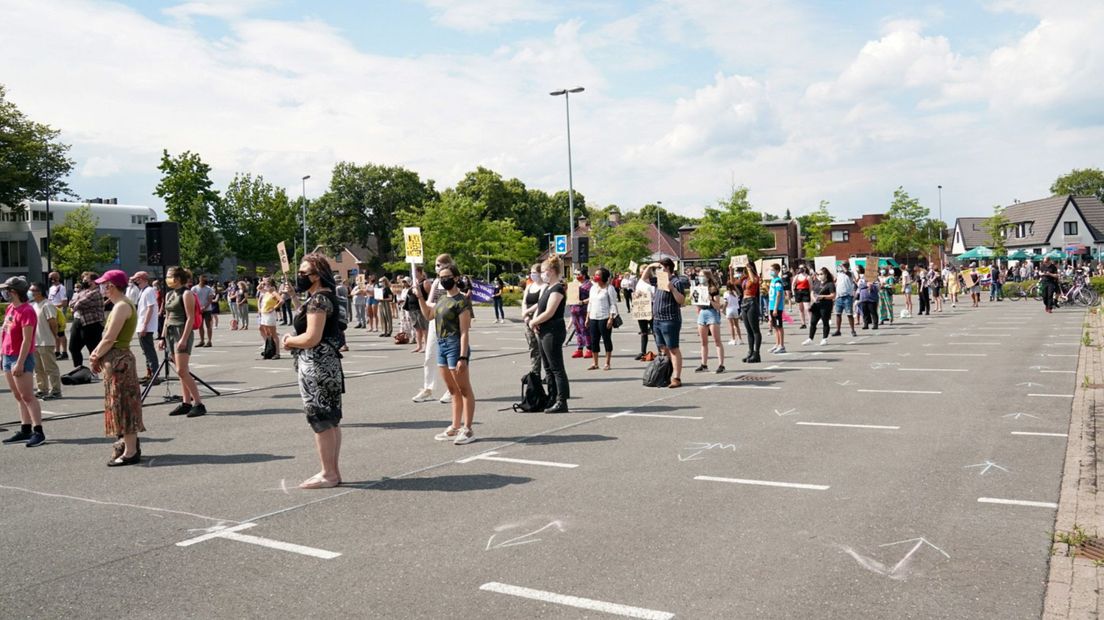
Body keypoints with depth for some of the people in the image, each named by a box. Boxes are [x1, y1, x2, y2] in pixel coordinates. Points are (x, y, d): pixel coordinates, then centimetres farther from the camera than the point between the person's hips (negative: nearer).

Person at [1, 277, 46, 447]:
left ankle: (38, 432, -6)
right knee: (19, 397, 11)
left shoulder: (26, 311, -16)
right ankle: (25, 431, 15)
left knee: (27, 397, -8)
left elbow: (27, 339, -20)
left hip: (21, 358, -9)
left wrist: (20, 363, -22)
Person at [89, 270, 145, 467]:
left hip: (118, 360, -10)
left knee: (123, 405, -5)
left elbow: (109, 339, -20)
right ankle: (130, 445, 25)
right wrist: (97, 353, 4)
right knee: (122, 405, 16)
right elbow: (108, 336, 16)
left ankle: (130, 452, -1)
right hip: (117, 359, 10)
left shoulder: (122, 306, -17)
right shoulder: (123, 304, 15)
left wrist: (96, 357, -8)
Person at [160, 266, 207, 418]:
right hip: (171, 333, 8)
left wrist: (184, 339, -21)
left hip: (183, 333, -8)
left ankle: (199, 404, -12)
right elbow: (167, 317, 20)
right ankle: (186, 403, 12)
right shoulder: (169, 295, 15)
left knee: (182, 371, -14)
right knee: (182, 372, 8)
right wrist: (163, 337, 15)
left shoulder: (186, 294, -10)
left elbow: (191, 318, -15)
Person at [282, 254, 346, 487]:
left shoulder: (318, 299, -17)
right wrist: (293, 339, 6)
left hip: (316, 367, -10)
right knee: (331, 419, 13)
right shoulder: (325, 296, 14)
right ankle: (333, 471, 20)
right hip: (327, 364, 10)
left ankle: (328, 475, 4)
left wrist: (288, 341, -7)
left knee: (320, 420, -3)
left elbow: (312, 338, -24)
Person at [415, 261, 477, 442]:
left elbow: (464, 332, -16)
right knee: (454, 391, 15)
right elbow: (429, 315, 30)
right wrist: (420, 296, 19)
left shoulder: (461, 301, -12)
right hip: (441, 345, 9)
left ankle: (467, 430, 3)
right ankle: (455, 427, 23)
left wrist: (463, 357, -22)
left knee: (464, 390, -1)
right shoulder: (443, 298, 13)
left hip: (455, 345, -9)